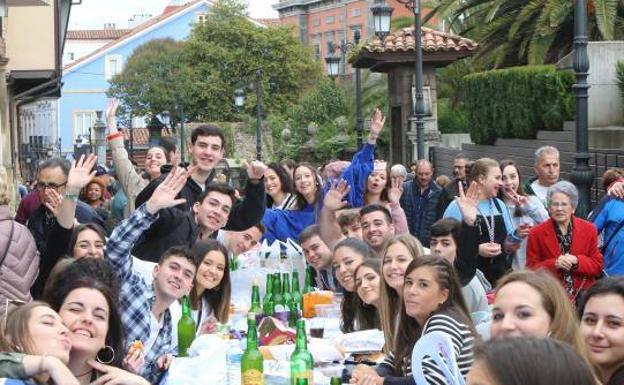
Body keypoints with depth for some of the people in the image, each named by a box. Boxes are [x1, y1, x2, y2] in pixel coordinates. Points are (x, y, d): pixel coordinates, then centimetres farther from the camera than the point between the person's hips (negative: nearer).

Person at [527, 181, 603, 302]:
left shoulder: (589, 229, 6)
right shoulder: (536, 233, 1)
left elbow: (598, 266, 7)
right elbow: (531, 270, 1)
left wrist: (577, 261, -11)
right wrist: (554, 264, -15)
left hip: (583, 293, 2)